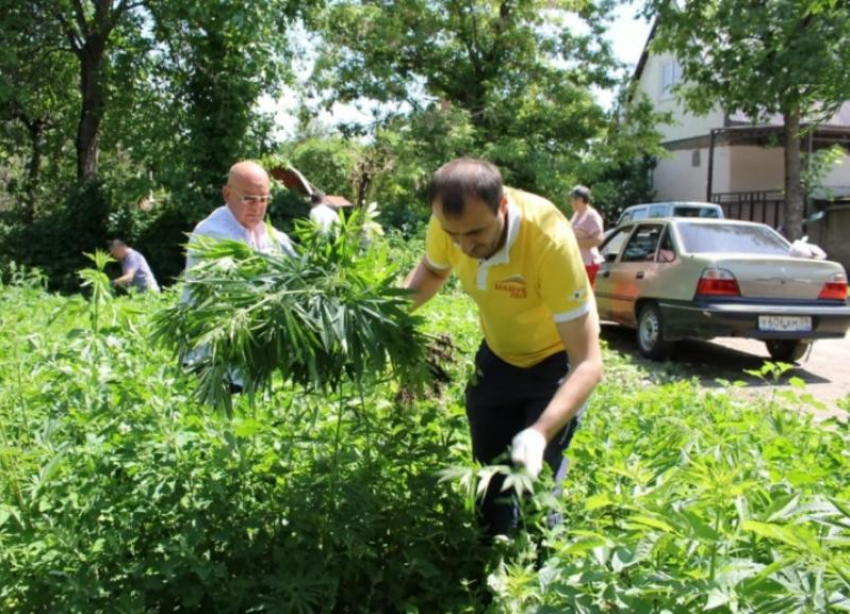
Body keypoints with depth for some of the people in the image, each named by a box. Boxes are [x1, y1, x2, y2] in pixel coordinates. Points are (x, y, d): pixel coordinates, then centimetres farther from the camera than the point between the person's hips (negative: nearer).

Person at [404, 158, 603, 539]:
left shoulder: (549, 239, -39)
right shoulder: (451, 222, -25)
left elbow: (588, 362, -38)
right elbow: (432, 271, 3)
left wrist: (539, 434, -52)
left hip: (557, 360, -5)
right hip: (497, 356, 5)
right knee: (491, 480, 14)